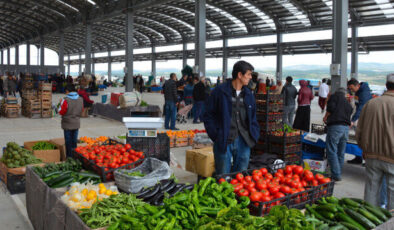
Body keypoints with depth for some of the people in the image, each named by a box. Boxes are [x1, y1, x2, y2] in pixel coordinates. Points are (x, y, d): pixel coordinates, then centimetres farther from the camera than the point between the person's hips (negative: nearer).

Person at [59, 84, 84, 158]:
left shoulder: (65, 100, -17)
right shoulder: (80, 99, -1)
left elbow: (61, 112, -9)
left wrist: (61, 103, 3)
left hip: (67, 124, -4)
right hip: (76, 124, 5)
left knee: (68, 141, 6)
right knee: (74, 141, 14)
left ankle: (69, 157, 11)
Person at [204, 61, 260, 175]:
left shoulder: (248, 94, 11)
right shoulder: (220, 91, -5)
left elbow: (253, 117, 19)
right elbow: (208, 116, -2)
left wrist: (254, 135, 5)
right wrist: (216, 135, -9)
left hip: (243, 143, 5)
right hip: (224, 143, -5)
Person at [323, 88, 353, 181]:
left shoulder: (335, 96, 6)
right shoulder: (349, 105, 24)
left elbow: (331, 107, -9)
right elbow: (348, 117, 21)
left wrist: (325, 117, 5)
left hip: (335, 126, -7)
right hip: (346, 128, 7)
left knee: (332, 152, -3)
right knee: (341, 153, 13)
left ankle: (336, 175, -6)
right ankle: (338, 174, 21)